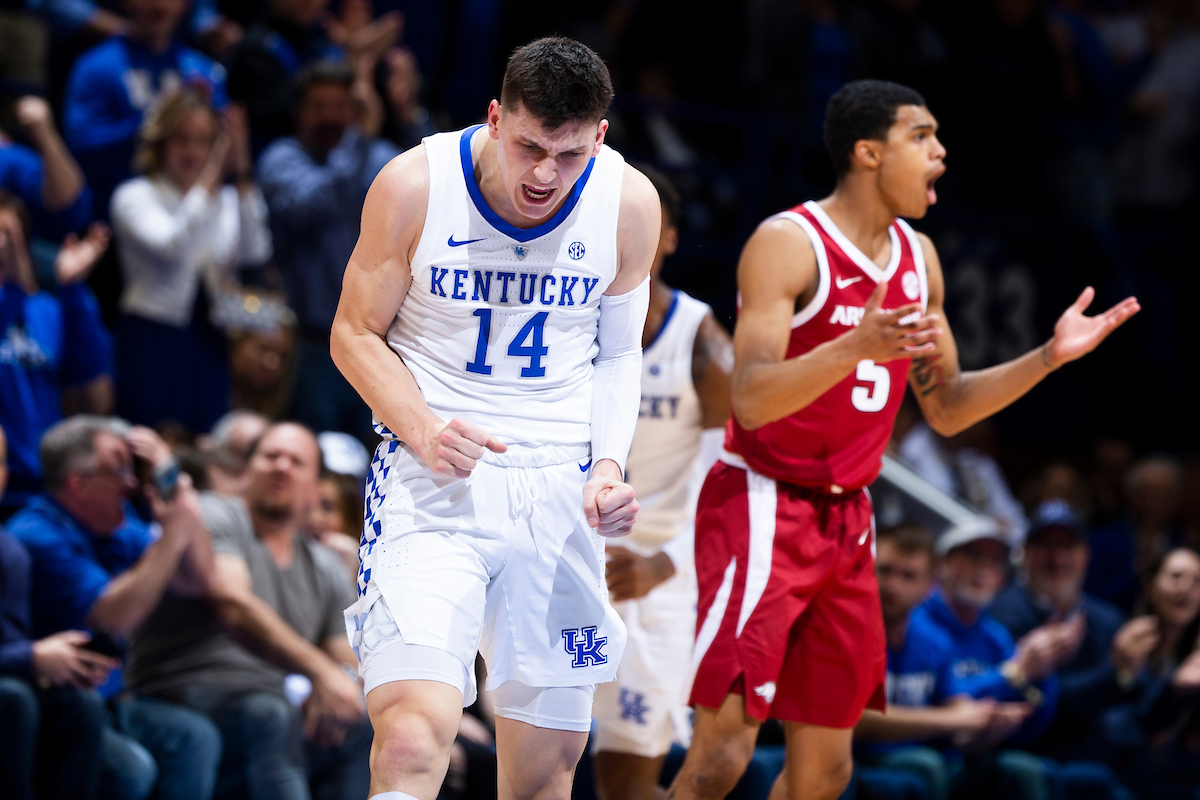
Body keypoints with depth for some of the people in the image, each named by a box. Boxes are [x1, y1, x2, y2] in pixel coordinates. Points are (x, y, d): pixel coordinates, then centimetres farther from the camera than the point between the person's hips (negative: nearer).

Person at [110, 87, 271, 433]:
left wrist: (243, 177, -18)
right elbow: (172, 245, -20)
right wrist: (212, 176, -24)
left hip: (209, 346, 4)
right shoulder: (134, 196, -1)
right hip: (152, 342, -4)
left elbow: (256, 252, -10)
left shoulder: (227, 201, 10)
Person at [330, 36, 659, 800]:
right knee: (413, 735, -24)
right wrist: (423, 431, -18)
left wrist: (610, 463, -5)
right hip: (434, 480, -3)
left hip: (561, 489, 3)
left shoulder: (629, 204, -3)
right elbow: (356, 334, 0)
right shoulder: (415, 186, -11)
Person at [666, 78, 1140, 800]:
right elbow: (752, 400, -24)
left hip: (847, 522, 8)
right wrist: (856, 348, -39)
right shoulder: (788, 243, -14)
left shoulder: (919, 256, 10)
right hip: (763, 505, -8)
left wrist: (1048, 359, 6)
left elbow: (946, 409, 19)